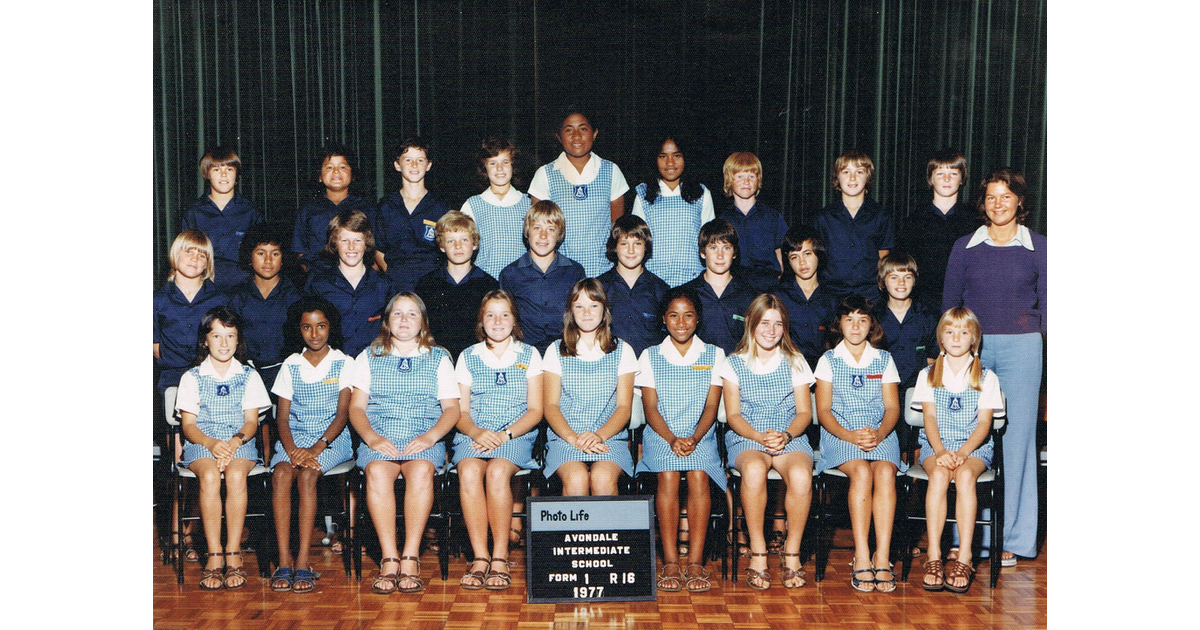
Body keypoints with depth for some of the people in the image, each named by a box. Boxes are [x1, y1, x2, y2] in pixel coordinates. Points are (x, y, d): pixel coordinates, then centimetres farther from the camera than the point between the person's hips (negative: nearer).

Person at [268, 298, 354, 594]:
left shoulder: (343, 363, 5)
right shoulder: (291, 365, 13)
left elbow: (342, 414, -4)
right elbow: (282, 417, 6)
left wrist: (316, 448, -19)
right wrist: (292, 449, -14)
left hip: (331, 439, -2)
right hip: (294, 437, 2)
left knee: (307, 475, -32)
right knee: (281, 473, -30)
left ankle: (303, 563, -32)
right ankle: (284, 561, -30)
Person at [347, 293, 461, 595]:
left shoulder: (439, 358, 17)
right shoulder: (369, 357, 18)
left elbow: (452, 408, 9)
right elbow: (356, 407, 11)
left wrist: (430, 436, -11)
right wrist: (371, 437, -9)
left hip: (424, 440, 0)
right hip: (379, 439, 1)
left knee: (421, 471, -35)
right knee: (377, 472, -34)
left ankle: (411, 558, -34)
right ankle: (389, 560, -34)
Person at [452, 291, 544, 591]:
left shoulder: (529, 355, 12)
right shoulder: (468, 357, 15)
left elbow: (535, 411, 5)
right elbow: (461, 411, 11)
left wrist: (505, 434, -12)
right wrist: (476, 431, -12)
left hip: (517, 435, -1)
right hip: (473, 434, 1)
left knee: (497, 471, -34)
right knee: (469, 472, -33)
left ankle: (500, 558, -28)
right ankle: (480, 558, -30)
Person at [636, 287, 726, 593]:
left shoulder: (714, 355, 11)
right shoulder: (650, 356, 10)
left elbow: (711, 407, 3)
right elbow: (650, 409, 3)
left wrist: (694, 438, -15)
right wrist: (672, 439, -15)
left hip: (701, 435, 0)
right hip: (660, 435, 0)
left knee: (698, 475, -30)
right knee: (668, 475, -30)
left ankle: (696, 561, -26)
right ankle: (670, 562, -26)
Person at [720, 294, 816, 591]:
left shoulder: (795, 362, 12)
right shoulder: (734, 364, 8)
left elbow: (805, 412, 7)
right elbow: (733, 415, 3)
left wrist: (786, 435, -14)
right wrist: (760, 436, -16)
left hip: (790, 436, 1)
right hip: (746, 437, -1)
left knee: (801, 475, -34)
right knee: (754, 469, -38)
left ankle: (791, 552, -16)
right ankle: (757, 553, -26)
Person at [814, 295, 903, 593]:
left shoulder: (884, 360, 16)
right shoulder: (828, 360, 11)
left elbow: (892, 407, 8)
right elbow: (823, 411, 3)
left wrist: (879, 433, -14)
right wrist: (849, 435, -15)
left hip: (881, 434, 2)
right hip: (840, 434, -1)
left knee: (885, 472, -31)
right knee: (862, 471, -33)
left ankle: (882, 557, -34)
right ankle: (861, 558, -32)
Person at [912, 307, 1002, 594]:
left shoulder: (987, 378, 9)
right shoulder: (928, 375, 12)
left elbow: (984, 423, -1)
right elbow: (929, 417, 1)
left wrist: (962, 453, -18)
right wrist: (941, 452, -17)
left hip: (974, 445, -1)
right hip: (936, 444, 1)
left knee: (965, 475, -34)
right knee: (939, 474, -33)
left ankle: (964, 558, -34)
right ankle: (934, 557, -35)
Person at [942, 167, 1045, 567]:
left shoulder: (1037, 247, 6)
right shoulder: (965, 247, 9)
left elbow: (1046, 305, 8)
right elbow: (949, 303, 13)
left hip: (1021, 347, -1)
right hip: (971, 346, 1)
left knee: (1017, 439, -1)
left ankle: (1013, 538, 7)